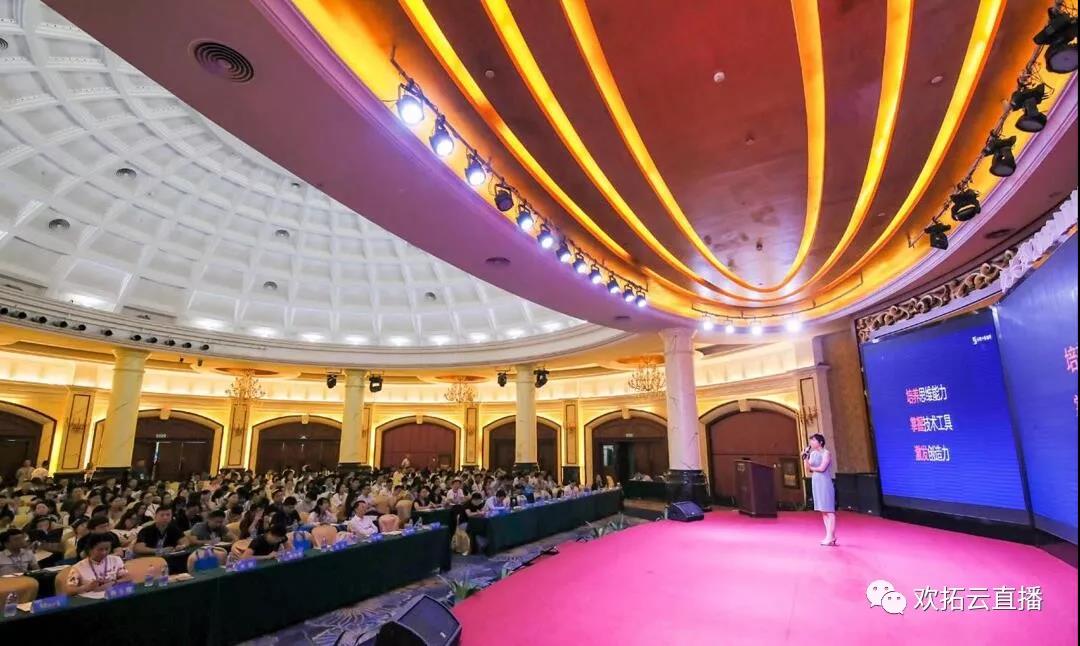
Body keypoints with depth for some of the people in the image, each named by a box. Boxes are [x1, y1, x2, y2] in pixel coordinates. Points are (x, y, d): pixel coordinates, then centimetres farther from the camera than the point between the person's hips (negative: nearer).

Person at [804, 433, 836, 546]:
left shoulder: (826, 453, -7)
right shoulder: (813, 453, 12)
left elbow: (822, 468, -16)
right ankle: (829, 535, 12)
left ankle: (831, 536, -4)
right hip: (816, 483, 7)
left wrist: (811, 467, 0)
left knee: (829, 510, -5)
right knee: (823, 511, 8)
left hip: (825, 483, -7)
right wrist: (805, 457, -4)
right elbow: (808, 468, 7)